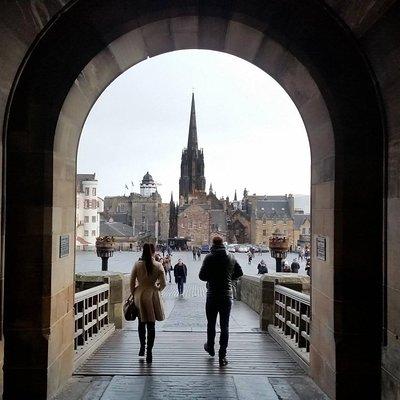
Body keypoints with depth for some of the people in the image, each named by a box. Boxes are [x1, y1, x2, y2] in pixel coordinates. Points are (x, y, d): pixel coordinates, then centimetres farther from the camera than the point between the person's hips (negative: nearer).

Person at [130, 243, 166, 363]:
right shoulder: (158, 266, -7)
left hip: (139, 296, 1)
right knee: (151, 324, 5)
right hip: (152, 296, -1)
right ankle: (149, 351, 4)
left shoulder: (137, 264, -6)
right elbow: (163, 284, -4)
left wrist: (133, 294, 11)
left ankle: (142, 347, 28)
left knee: (141, 323, 19)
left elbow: (132, 282, -2)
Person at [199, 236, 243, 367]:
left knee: (211, 323, 17)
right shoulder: (231, 257, 0)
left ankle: (210, 347, 35)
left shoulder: (209, 257, -10)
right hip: (227, 296, 2)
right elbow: (239, 273, 10)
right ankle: (222, 355, 1)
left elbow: (202, 276, -10)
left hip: (212, 296, -2)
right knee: (224, 325, 4)